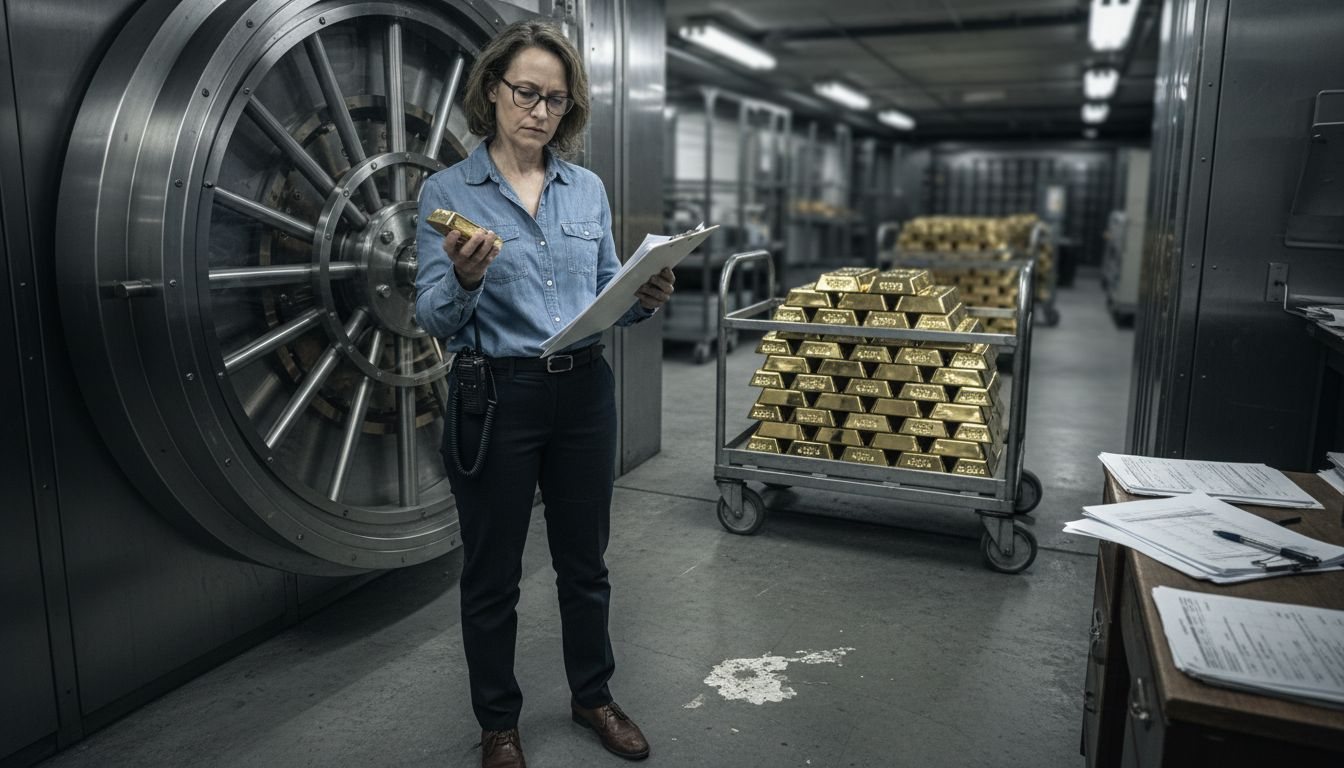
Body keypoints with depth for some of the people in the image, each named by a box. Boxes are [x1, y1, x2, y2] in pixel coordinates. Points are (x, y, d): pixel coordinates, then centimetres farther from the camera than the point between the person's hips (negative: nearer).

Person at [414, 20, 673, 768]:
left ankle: (593, 695, 39)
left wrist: (644, 300, -12)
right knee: (493, 573, 11)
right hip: (495, 398, -3)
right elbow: (435, 318, -9)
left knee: (585, 560, 17)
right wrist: (465, 278, -29)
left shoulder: (589, 189, 6)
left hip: (585, 392, 4)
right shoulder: (447, 192, -4)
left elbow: (605, 297, 9)